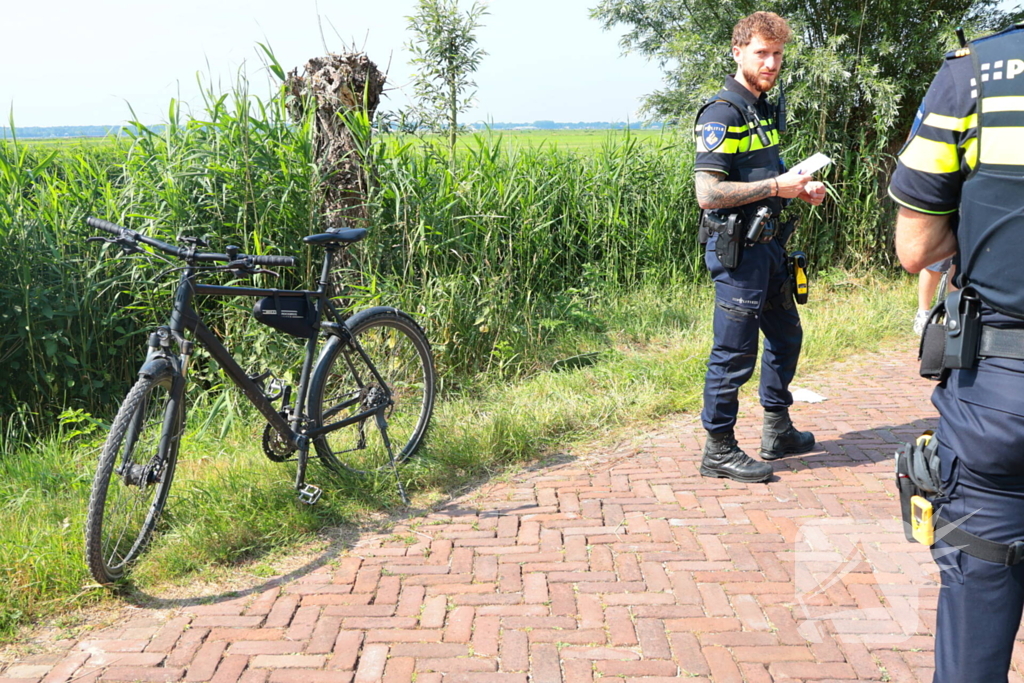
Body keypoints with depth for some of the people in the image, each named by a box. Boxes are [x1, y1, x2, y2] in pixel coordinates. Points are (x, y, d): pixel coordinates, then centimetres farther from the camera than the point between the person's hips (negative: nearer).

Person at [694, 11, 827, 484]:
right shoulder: (722, 114, -15)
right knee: (735, 353, -3)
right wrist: (775, 186, -19)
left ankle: (777, 431, 35)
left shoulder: (764, 109, 14)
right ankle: (719, 450, 10)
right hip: (737, 249, -10)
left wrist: (800, 189, 8)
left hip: (768, 244, 10)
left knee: (786, 335, 20)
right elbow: (708, 193, -24)